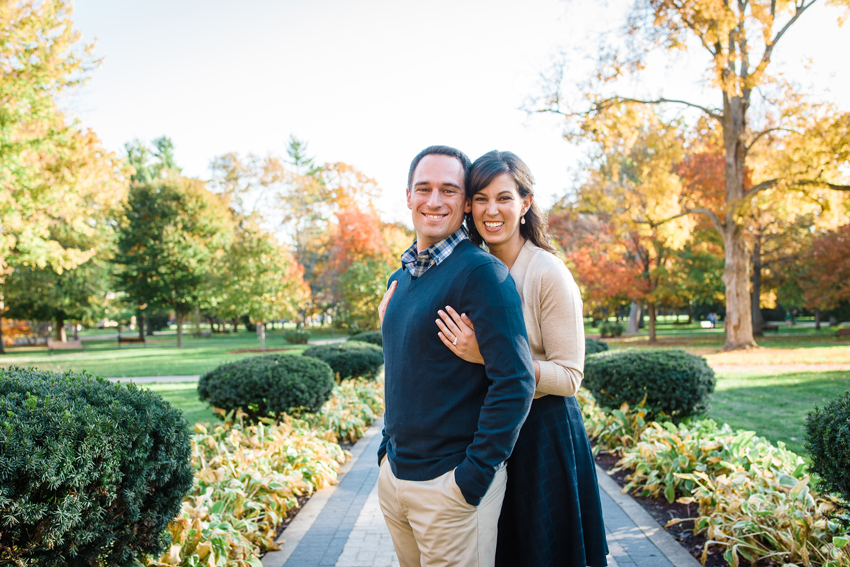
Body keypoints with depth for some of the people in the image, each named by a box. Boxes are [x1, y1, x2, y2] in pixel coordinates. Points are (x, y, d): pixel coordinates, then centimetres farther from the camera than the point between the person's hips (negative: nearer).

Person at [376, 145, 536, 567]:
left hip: (451, 483, -7)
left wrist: (474, 476, -18)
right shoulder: (400, 277, 9)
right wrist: (389, 451, 13)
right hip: (393, 476, 7)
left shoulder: (481, 271, -16)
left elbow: (514, 383, -20)